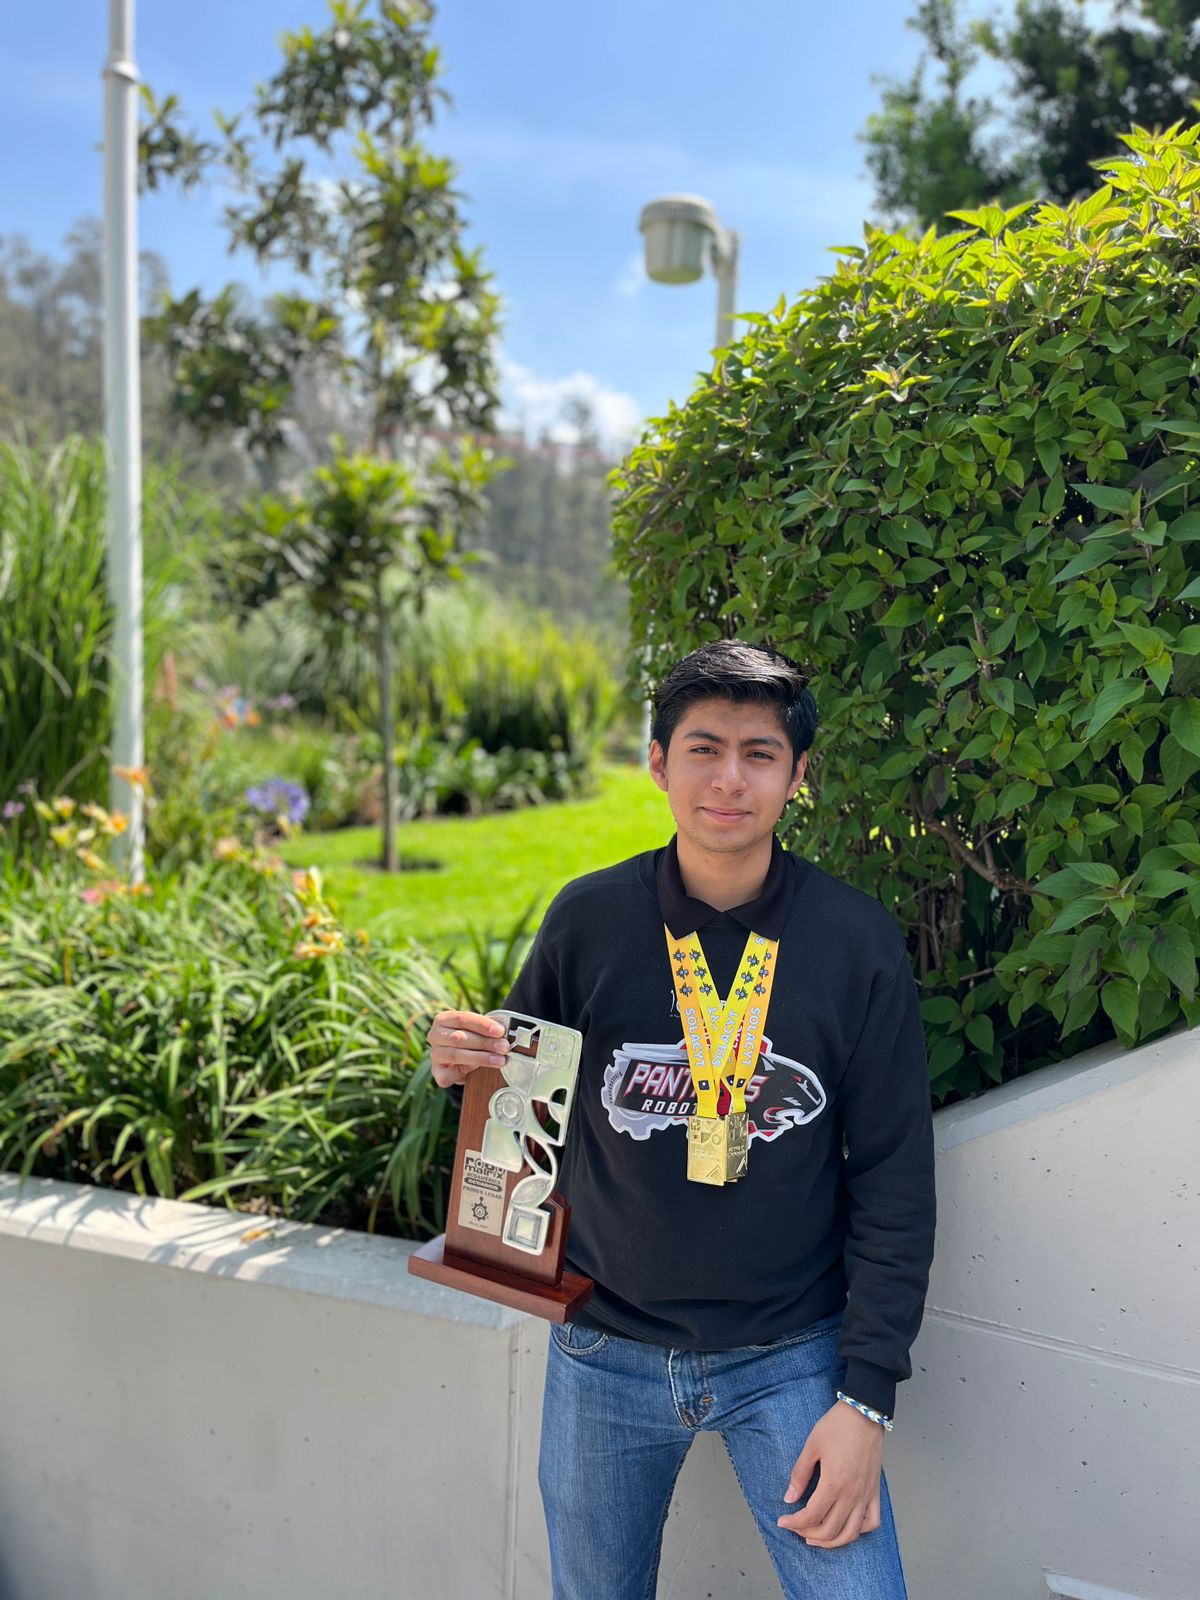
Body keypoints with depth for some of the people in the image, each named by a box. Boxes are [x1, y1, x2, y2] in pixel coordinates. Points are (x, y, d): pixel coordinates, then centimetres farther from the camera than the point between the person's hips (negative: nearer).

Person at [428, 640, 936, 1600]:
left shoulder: (858, 940, -10)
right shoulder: (589, 919, -7)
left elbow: (895, 1180, -6)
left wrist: (867, 1396, -8)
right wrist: (464, 1065, -17)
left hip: (791, 1357, -1)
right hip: (606, 1354, 2)